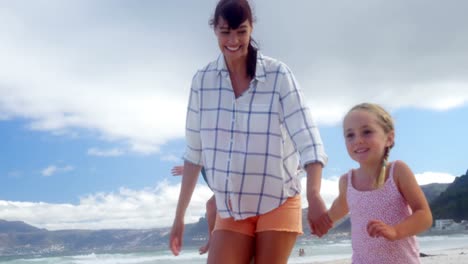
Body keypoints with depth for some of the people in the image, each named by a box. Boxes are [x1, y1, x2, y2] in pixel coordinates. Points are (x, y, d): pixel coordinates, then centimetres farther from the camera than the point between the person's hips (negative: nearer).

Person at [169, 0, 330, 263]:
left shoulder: (278, 75, -10)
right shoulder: (202, 80, 0)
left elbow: (307, 138, -18)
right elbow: (194, 152, 5)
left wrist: (314, 195, -34)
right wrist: (180, 216, 6)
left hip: (277, 203, -2)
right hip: (230, 208, 3)